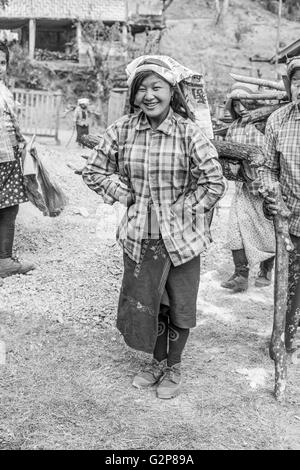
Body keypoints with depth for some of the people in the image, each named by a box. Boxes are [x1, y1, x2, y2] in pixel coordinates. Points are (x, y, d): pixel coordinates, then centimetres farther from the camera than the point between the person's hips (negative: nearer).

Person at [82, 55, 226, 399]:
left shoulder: (187, 131, -14)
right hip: (139, 235, 3)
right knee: (144, 302, 15)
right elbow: (94, 171, 5)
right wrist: (127, 196, -2)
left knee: (180, 306, 13)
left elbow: (214, 183, -10)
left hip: (181, 235, -2)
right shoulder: (122, 130, -5)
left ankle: (173, 368, 36)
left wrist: (180, 209, -10)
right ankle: (157, 361, 40)